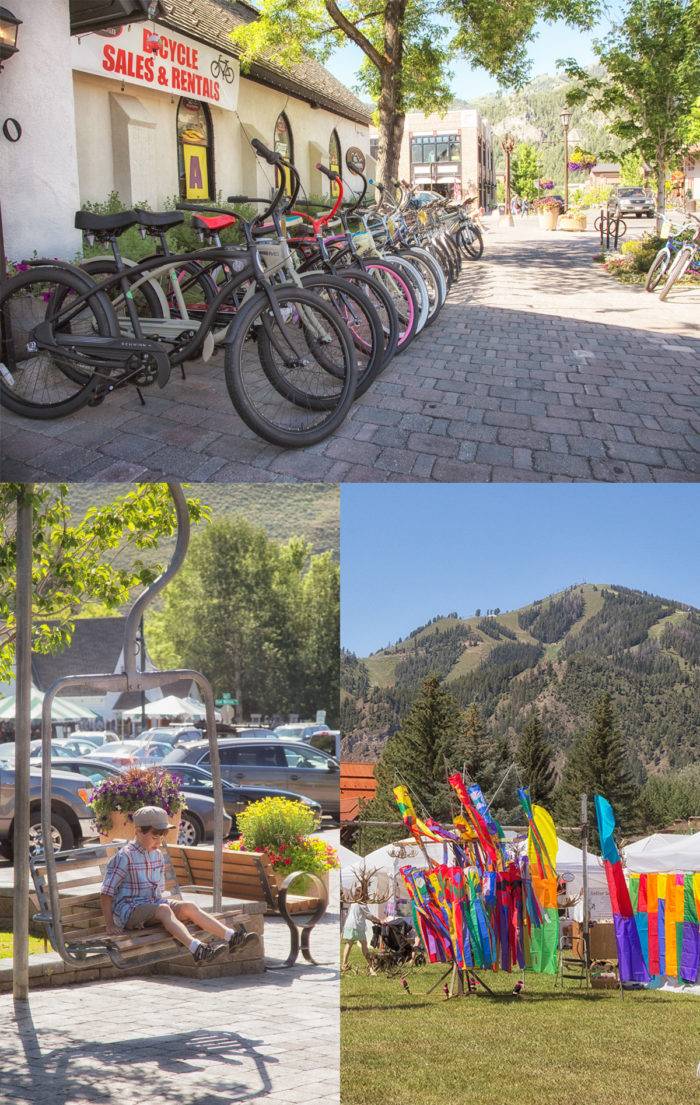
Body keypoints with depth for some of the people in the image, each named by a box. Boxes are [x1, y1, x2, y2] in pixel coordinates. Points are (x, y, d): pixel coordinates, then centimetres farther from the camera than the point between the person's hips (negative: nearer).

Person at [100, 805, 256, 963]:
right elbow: (106, 893, -12)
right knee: (163, 909, -34)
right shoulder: (124, 857, -11)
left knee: (189, 907, -16)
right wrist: (110, 925, -17)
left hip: (154, 903, 7)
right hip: (129, 910, -7)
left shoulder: (157, 855, 12)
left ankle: (232, 937, -24)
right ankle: (197, 950, -53)